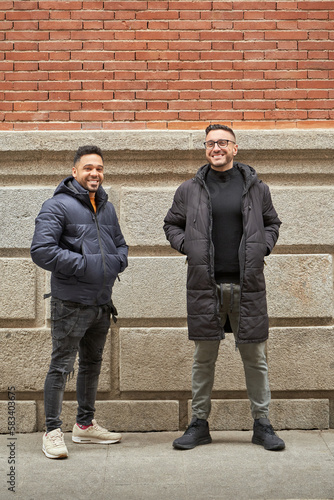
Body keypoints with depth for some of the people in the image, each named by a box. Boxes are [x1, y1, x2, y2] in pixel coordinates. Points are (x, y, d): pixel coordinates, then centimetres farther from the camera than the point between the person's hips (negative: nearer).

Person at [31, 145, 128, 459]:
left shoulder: (106, 207, 13)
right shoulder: (58, 206, -10)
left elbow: (120, 244, 23)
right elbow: (41, 250, -18)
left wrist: (117, 262, 0)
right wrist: (84, 264, -21)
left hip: (102, 303, 8)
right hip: (71, 303, -8)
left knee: (92, 363, 16)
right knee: (61, 366, -4)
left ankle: (85, 425, 30)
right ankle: (53, 431, 6)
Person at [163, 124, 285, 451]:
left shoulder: (256, 188, 8)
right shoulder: (190, 190, 6)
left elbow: (272, 223, 20)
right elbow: (171, 224, 17)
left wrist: (263, 247, 3)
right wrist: (187, 246, 1)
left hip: (247, 284, 0)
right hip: (205, 284, 0)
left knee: (255, 356, 5)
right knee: (204, 357, 6)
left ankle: (262, 423, 17)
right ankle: (199, 423, 18)